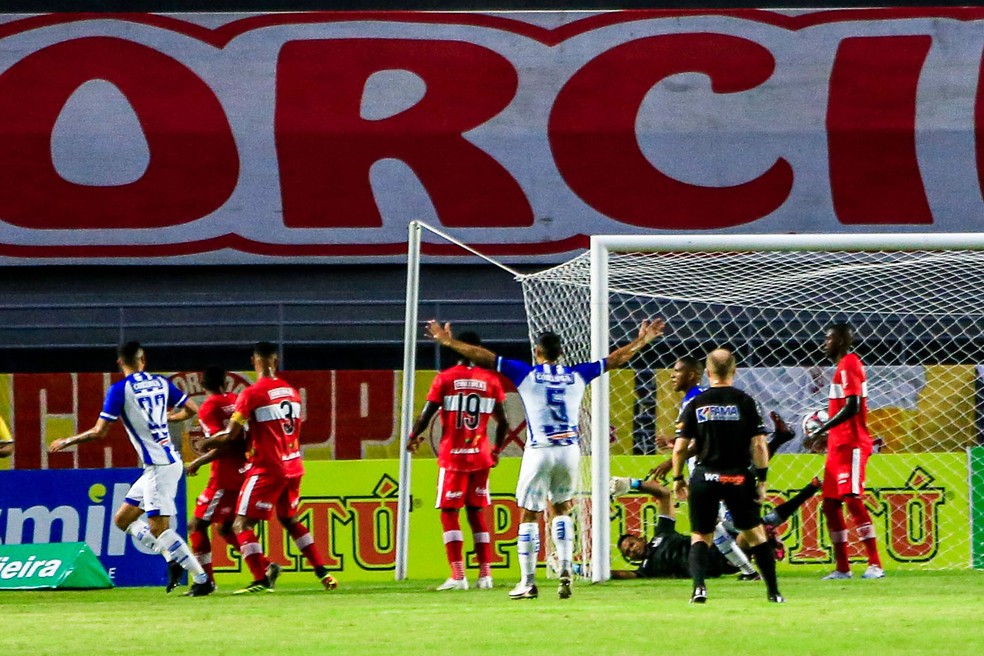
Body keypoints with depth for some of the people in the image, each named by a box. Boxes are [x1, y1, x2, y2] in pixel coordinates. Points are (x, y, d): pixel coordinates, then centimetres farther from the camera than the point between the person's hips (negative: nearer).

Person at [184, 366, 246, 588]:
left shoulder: (208, 408, -11)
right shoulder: (237, 401, 10)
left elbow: (223, 446, -18)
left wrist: (198, 462, -8)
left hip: (225, 476, -8)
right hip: (245, 471, 8)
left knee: (196, 525, -1)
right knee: (224, 527, 19)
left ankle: (206, 580, -7)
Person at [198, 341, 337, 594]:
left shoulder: (252, 394, -11)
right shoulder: (292, 392, 9)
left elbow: (231, 436, -12)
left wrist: (206, 443, 7)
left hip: (267, 469, -7)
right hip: (293, 467, 7)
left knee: (242, 524, -3)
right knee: (290, 520, 24)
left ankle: (261, 579, -17)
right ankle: (323, 573, 22)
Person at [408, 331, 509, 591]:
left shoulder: (445, 378, -5)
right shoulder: (491, 380, 4)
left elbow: (426, 415, -7)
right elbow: (503, 422, 7)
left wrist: (413, 438, 13)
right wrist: (497, 450, 24)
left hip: (453, 456, -3)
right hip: (480, 457, 3)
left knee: (449, 514, 1)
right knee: (477, 513, 12)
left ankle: (458, 576, -9)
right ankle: (485, 574, 8)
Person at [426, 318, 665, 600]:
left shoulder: (526, 374, 0)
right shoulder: (578, 375, 8)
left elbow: (485, 357, 1)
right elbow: (617, 358, 20)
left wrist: (449, 342, 10)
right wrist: (643, 340, 35)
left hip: (539, 451, -3)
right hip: (570, 450, 3)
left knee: (530, 515, 5)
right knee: (561, 509, 21)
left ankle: (528, 582, 3)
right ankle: (565, 567, 4)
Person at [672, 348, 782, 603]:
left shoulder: (695, 405, 1)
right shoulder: (745, 402, -2)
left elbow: (680, 447, 1)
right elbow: (759, 445, -7)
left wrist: (678, 479, 14)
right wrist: (762, 479, 1)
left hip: (704, 478, 0)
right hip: (738, 477, 0)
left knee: (700, 536, 10)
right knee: (755, 534, 12)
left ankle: (699, 587, -12)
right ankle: (773, 592, 12)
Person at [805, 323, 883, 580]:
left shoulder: (849, 365, -11)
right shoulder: (843, 366, 19)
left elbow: (852, 407, -21)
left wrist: (820, 431, -19)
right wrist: (827, 433, 19)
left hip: (851, 445, -10)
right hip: (839, 445, 10)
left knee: (852, 500, -15)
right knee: (830, 505, 10)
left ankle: (875, 565, -17)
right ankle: (842, 568, 13)